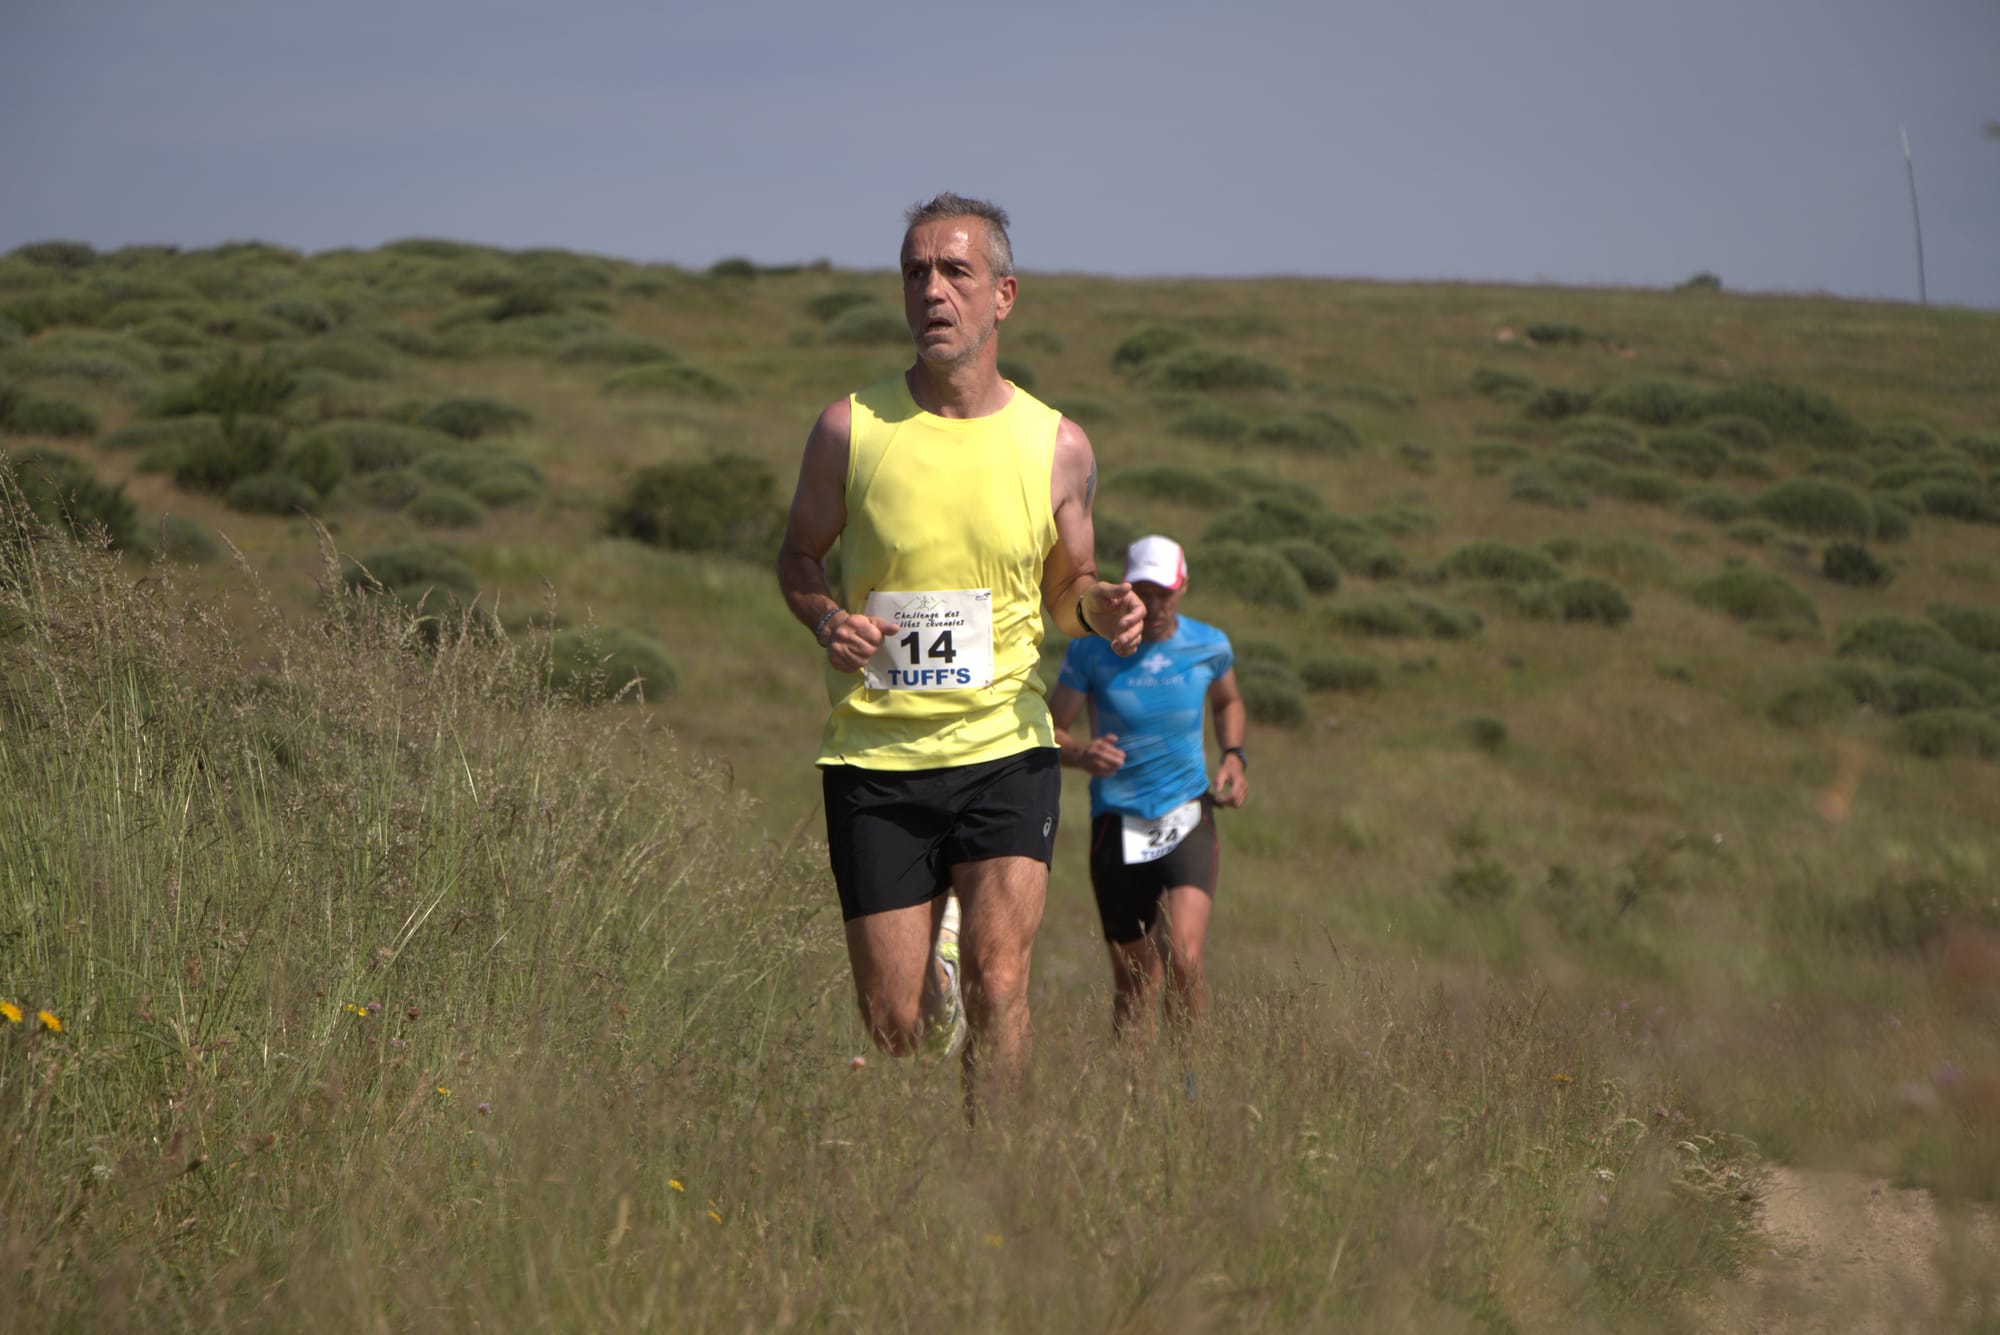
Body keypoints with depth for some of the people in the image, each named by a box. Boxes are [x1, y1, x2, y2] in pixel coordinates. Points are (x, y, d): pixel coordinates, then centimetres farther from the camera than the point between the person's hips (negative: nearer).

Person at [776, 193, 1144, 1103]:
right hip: (875, 758, 0)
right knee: (893, 1025, 2)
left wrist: (1101, 609, -6)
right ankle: (929, 986, 37)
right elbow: (798, 555, 13)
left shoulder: (1058, 447, 3)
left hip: (1005, 752, 0)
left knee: (998, 982, -18)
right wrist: (824, 618, -9)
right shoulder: (851, 429, -1)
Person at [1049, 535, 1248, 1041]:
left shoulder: (1209, 646, 1)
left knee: (1184, 957, -21)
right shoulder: (1091, 649, -5)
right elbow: (1050, 729, -3)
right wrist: (1081, 753, -24)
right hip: (1117, 825, 0)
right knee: (1134, 982, 5)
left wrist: (1234, 756, 6)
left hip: (1188, 818, 0)